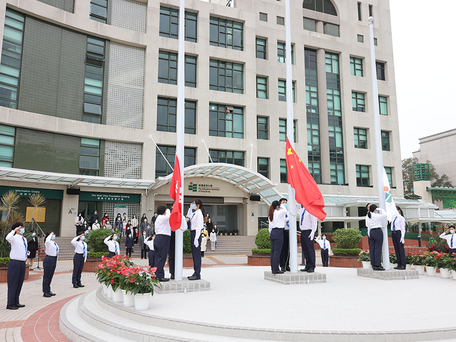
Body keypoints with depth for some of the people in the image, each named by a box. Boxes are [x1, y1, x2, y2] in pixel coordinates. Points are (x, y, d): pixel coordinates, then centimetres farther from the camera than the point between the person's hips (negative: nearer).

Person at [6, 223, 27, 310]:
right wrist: (14, 230, -27)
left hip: (22, 263, 8)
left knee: (19, 284, 13)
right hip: (15, 263, -8)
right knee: (13, 284, -2)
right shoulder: (14, 238, -10)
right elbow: (8, 238, -34)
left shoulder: (24, 239, 14)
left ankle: (16, 302, 22)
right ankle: (10, 304, 6)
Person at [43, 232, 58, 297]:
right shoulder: (48, 242, -12)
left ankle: (48, 291, 24)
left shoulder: (54, 243, 12)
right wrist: (50, 234, -24)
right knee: (46, 276, -1)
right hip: (48, 260, -8)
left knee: (50, 276, 15)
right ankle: (45, 292, 5)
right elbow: (47, 241, -39)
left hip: (54, 260, 8)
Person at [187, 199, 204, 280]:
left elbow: (199, 227, -18)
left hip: (196, 233, -9)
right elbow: (188, 216, 37)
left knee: (197, 254, -5)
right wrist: (190, 208, 25)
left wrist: (196, 238, -21)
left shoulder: (199, 213, -13)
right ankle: (195, 273, 21)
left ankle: (197, 274, 0)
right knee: (194, 254, 13)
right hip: (193, 233, 9)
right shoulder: (194, 213, 13)